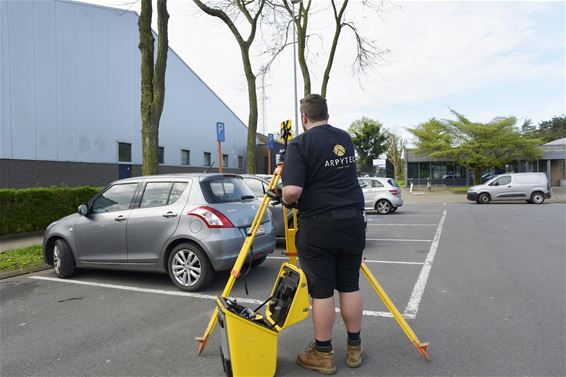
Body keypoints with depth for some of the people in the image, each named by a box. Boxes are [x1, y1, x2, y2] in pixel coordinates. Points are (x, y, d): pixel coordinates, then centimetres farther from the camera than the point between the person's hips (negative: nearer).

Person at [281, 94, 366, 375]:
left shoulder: (300, 144, -10)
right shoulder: (346, 139, 11)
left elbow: (293, 191, -20)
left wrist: (286, 200, 0)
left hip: (318, 227, -6)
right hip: (353, 222, 6)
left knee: (321, 291, 4)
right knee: (350, 286, 14)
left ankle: (323, 354, 17)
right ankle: (354, 349, 26)